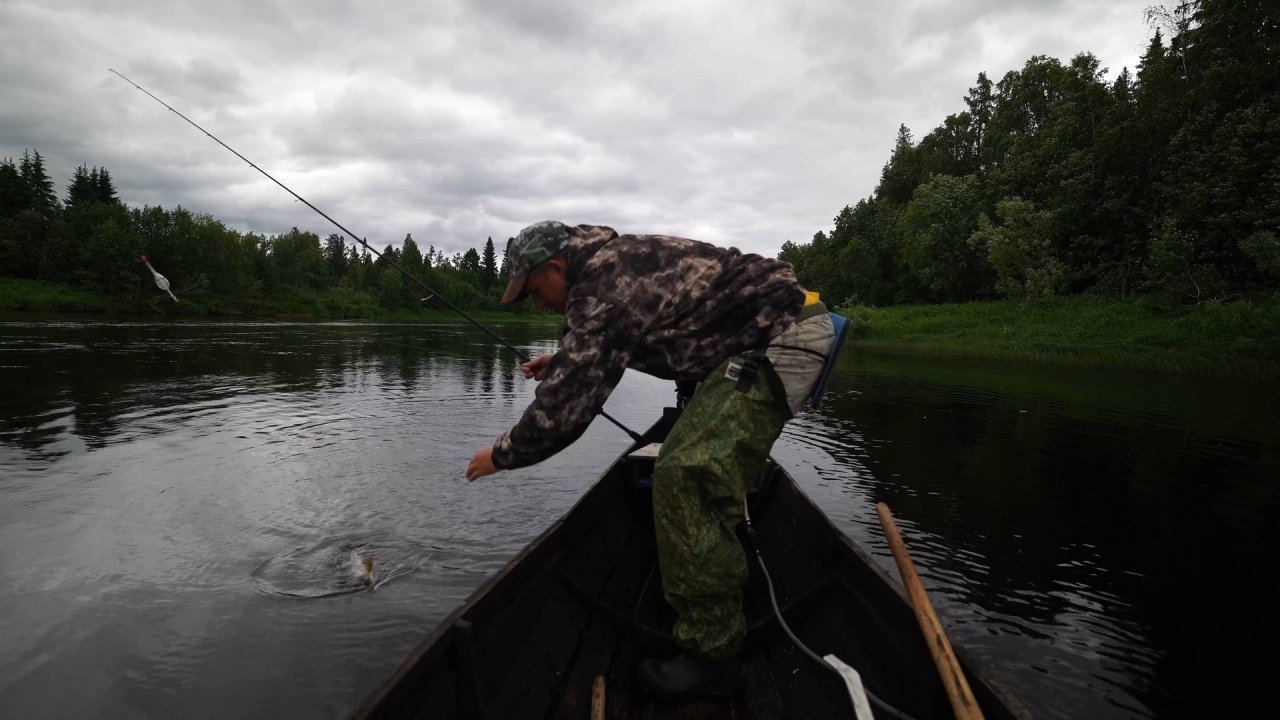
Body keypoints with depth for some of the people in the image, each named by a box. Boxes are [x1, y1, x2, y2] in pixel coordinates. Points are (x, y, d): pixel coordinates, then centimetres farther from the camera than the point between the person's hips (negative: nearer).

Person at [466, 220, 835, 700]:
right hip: (773, 336, 11)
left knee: (687, 482, -16)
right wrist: (561, 361, 31)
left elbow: (565, 406, -19)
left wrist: (502, 454, -4)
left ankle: (711, 656, -5)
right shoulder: (614, 263, 12)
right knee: (684, 464, 17)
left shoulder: (604, 287, -19)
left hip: (778, 341, -11)